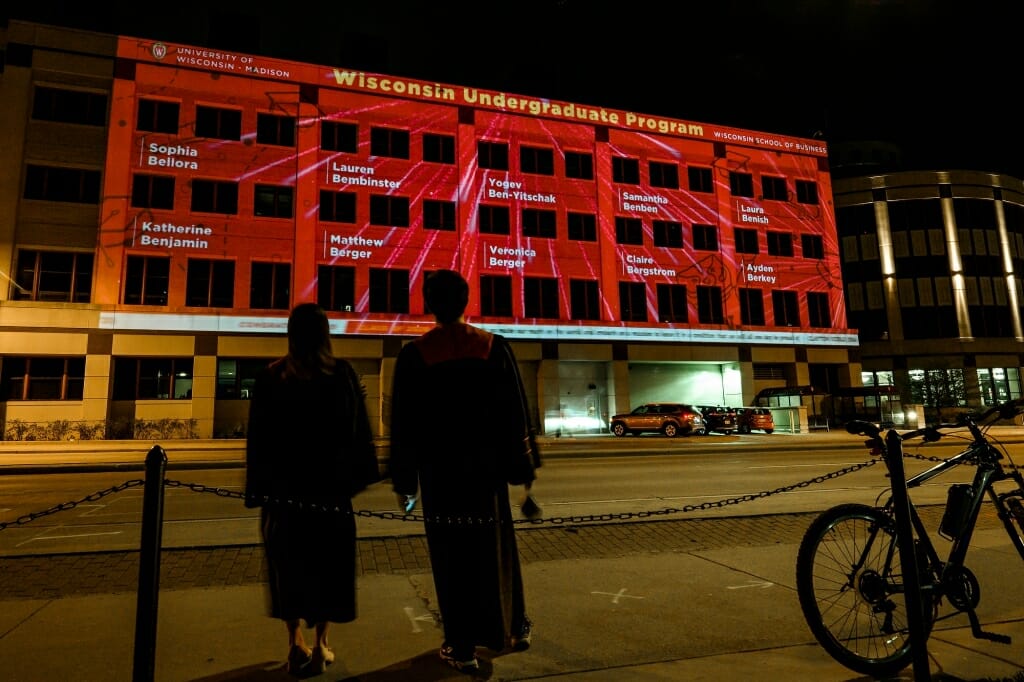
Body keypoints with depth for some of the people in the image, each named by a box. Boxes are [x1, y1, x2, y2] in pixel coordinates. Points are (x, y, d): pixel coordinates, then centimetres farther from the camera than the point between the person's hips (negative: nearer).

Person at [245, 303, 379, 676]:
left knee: (290, 561, 14)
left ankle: (296, 644, 17)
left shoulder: (270, 378, -1)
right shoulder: (342, 374, -5)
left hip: (284, 486, 1)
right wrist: (358, 476, 2)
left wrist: (259, 489, 5)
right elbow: (357, 431, -5)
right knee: (327, 561, 10)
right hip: (330, 484, -1)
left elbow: (258, 439, 0)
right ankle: (320, 645, 14)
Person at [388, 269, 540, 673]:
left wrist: (403, 480, 4)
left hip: (438, 472, -1)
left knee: (451, 556, 9)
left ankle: (462, 647, 17)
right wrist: (524, 466, 6)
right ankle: (512, 628, 33)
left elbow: (403, 425, -4)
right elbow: (516, 413, -3)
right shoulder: (494, 348, -5)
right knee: (495, 549, 17)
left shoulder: (413, 355, -7)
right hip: (487, 469, 2)